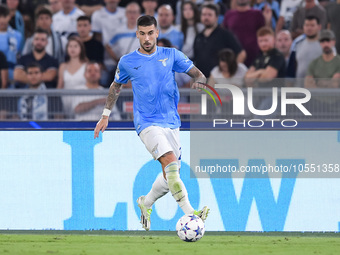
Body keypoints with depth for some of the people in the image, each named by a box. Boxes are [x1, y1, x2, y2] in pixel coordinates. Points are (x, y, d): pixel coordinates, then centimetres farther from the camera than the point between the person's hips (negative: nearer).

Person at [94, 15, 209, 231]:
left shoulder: (171, 55, 6)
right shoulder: (127, 62, 4)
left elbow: (197, 73, 6)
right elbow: (116, 87, 20)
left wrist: (199, 81, -18)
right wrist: (105, 116, 22)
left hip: (171, 122, 4)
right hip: (147, 123, -4)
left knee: (172, 174, 6)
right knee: (170, 163, -25)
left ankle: (146, 203, 35)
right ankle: (190, 213, -33)